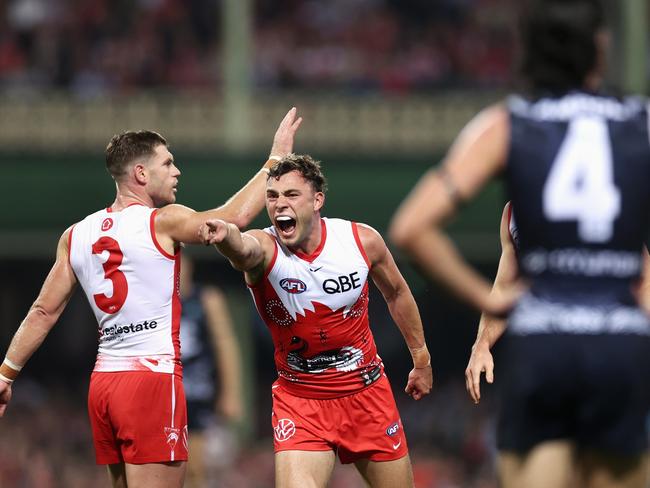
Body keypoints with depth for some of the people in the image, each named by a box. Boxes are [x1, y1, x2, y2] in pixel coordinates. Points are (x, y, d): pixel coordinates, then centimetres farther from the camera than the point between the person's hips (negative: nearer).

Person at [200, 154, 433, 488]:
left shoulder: (363, 240, -9)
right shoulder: (265, 248, -19)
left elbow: (396, 293, 10)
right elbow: (244, 248, -45)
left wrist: (421, 359, 19)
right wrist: (226, 236, -69)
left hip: (367, 392, 3)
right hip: (300, 399, -3)